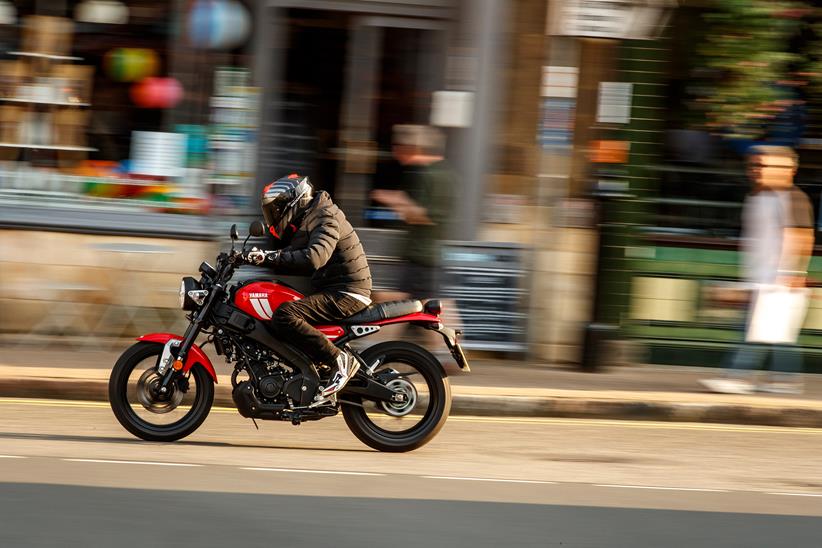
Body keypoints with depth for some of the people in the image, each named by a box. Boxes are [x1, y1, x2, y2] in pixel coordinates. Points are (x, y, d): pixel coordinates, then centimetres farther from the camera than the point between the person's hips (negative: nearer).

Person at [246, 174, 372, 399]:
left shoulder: (326, 219, -12)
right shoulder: (307, 220, 20)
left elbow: (314, 257, -30)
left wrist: (271, 256, -31)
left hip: (344, 295, -11)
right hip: (330, 290, 11)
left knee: (284, 315, -26)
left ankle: (339, 361, -26)